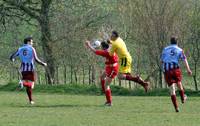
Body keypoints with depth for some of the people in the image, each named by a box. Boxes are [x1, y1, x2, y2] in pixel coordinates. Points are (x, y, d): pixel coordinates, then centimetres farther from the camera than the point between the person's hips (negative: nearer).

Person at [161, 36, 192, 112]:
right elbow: (184, 60, -6)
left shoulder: (165, 49, 12)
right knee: (179, 83, 27)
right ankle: (183, 98, 45)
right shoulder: (179, 50, 6)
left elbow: (162, 61, 12)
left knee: (172, 90, 2)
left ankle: (176, 107, -3)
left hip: (167, 71, 1)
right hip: (176, 69, -1)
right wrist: (188, 70, -12)